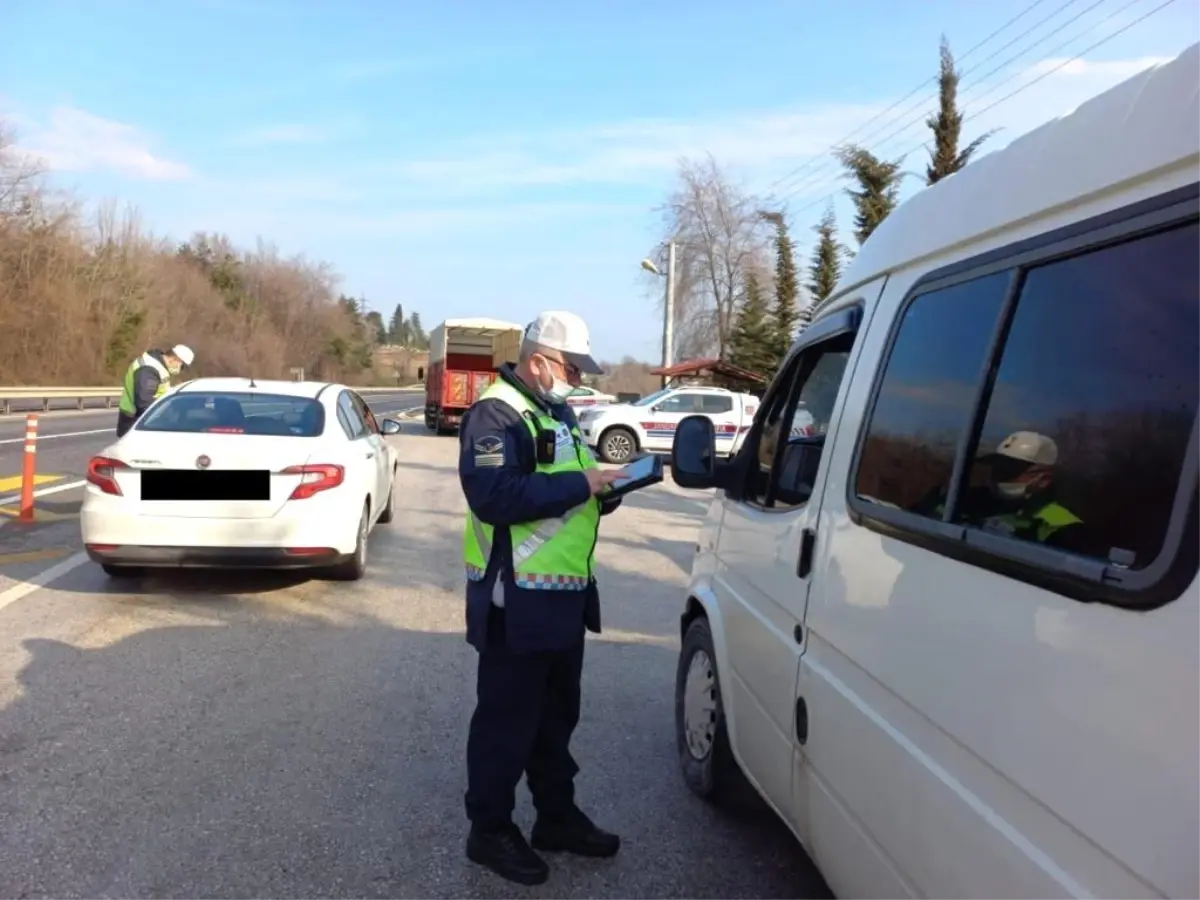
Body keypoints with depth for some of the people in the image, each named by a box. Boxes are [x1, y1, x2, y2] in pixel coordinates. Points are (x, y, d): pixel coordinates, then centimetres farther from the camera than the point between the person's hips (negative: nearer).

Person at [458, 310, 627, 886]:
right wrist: (579, 484, -25)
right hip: (516, 598, -9)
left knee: (557, 714, 19)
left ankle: (558, 817, 33)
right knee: (506, 719, 3)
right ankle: (490, 831, 19)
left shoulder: (559, 414, 16)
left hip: (565, 593, 10)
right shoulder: (497, 414, -15)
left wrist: (604, 492, 0)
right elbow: (494, 495, -29)